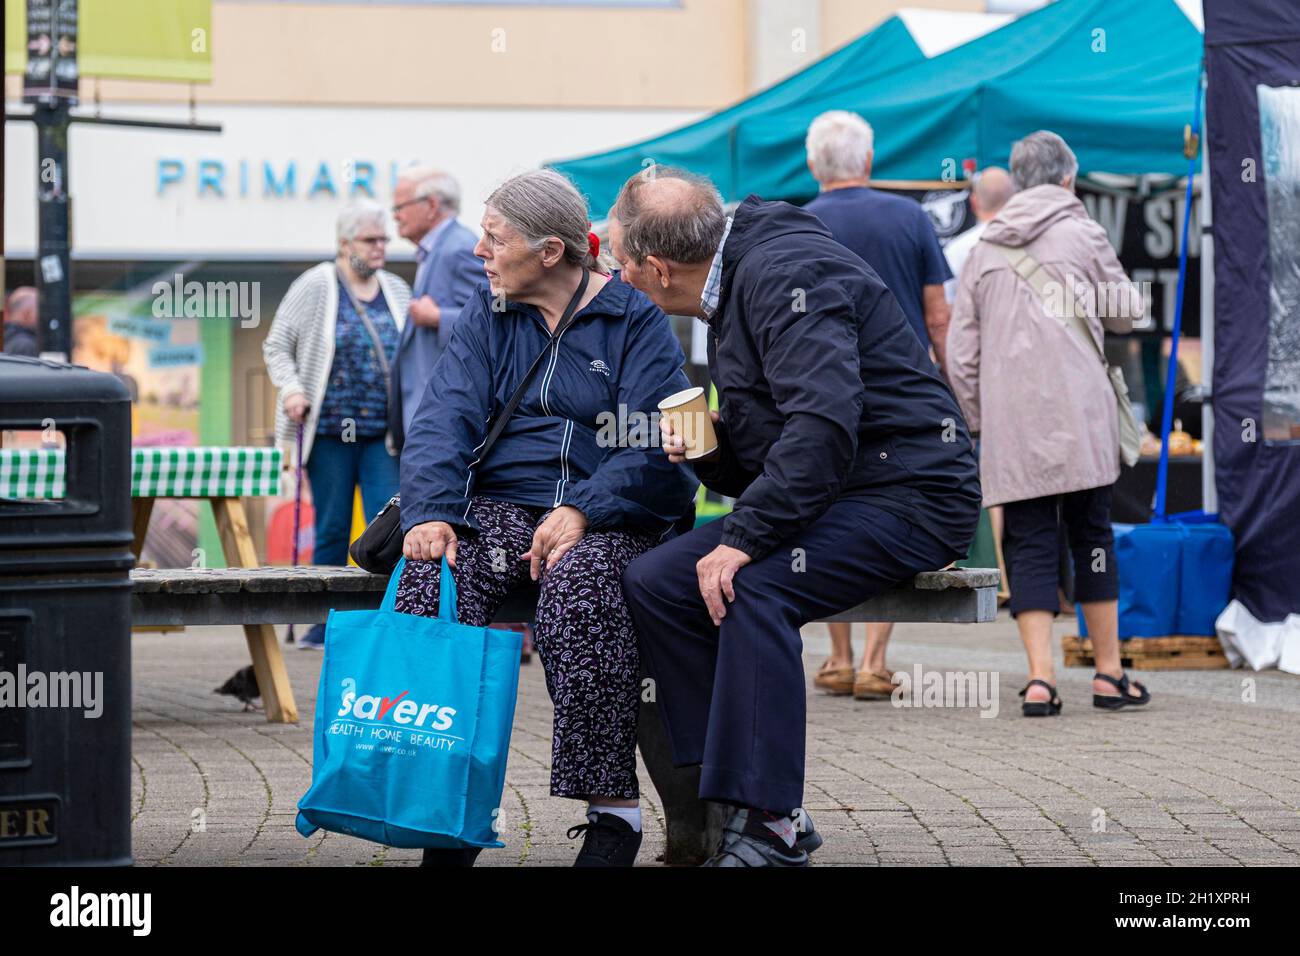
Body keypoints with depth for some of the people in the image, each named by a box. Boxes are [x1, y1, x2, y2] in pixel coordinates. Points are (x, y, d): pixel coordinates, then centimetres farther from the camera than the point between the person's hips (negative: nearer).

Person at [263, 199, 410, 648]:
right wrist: (291, 389, -11)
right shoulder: (314, 286, 0)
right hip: (330, 431, -3)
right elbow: (276, 345, 4)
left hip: (383, 433, 3)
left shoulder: (397, 291, 12)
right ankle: (325, 625, 12)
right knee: (332, 531, 2)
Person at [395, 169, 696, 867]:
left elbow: (653, 445, -7)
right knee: (430, 578, -29)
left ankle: (613, 810, -30)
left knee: (579, 588, -38)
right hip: (501, 505, 3)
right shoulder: (486, 316, 14)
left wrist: (583, 511, -24)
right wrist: (430, 513, -19)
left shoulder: (635, 318, 2)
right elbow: (444, 419, 0)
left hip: (610, 515, -3)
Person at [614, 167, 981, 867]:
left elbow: (825, 422, -28)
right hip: (828, 500, 10)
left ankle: (769, 831, -29)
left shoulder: (784, 272, -16)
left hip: (907, 495, -10)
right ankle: (738, 795, -8)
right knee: (651, 582, -6)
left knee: (754, 588, -33)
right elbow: (756, 461, 22)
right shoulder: (731, 289, 17)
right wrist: (711, 455, 0)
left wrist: (744, 538, -28)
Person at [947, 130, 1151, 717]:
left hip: (1009, 422, 2)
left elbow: (959, 354, 11)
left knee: (1029, 543, 2)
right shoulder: (1081, 233, 2)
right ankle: (1109, 674, 9)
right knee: (1090, 535, 7)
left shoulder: (985, 250, 12)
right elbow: (1125, 312, 10)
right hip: (1077, 414, -2)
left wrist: (980, 420, 18)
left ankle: (1040, 676, -9)